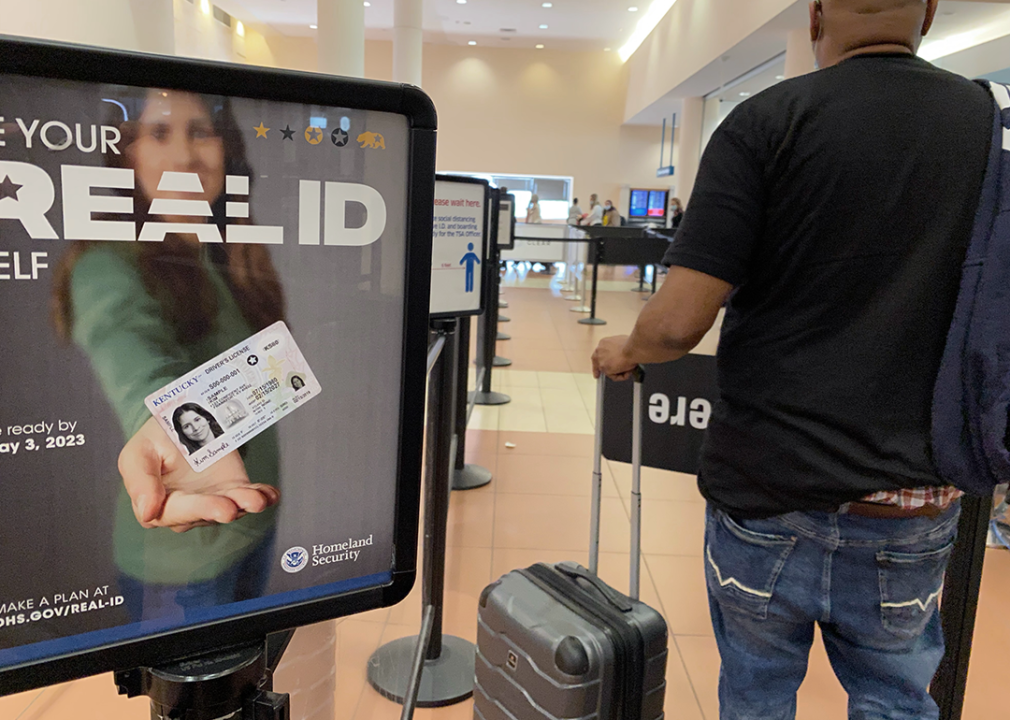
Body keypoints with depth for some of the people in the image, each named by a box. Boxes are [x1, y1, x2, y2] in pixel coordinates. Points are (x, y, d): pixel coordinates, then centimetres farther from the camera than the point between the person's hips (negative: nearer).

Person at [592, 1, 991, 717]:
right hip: (914, 504, 3)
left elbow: (679, 323, -16)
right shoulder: (988, 120, 2)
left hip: (768, 491, -3)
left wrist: (625, 352, 6)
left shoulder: (767, 121, -10)